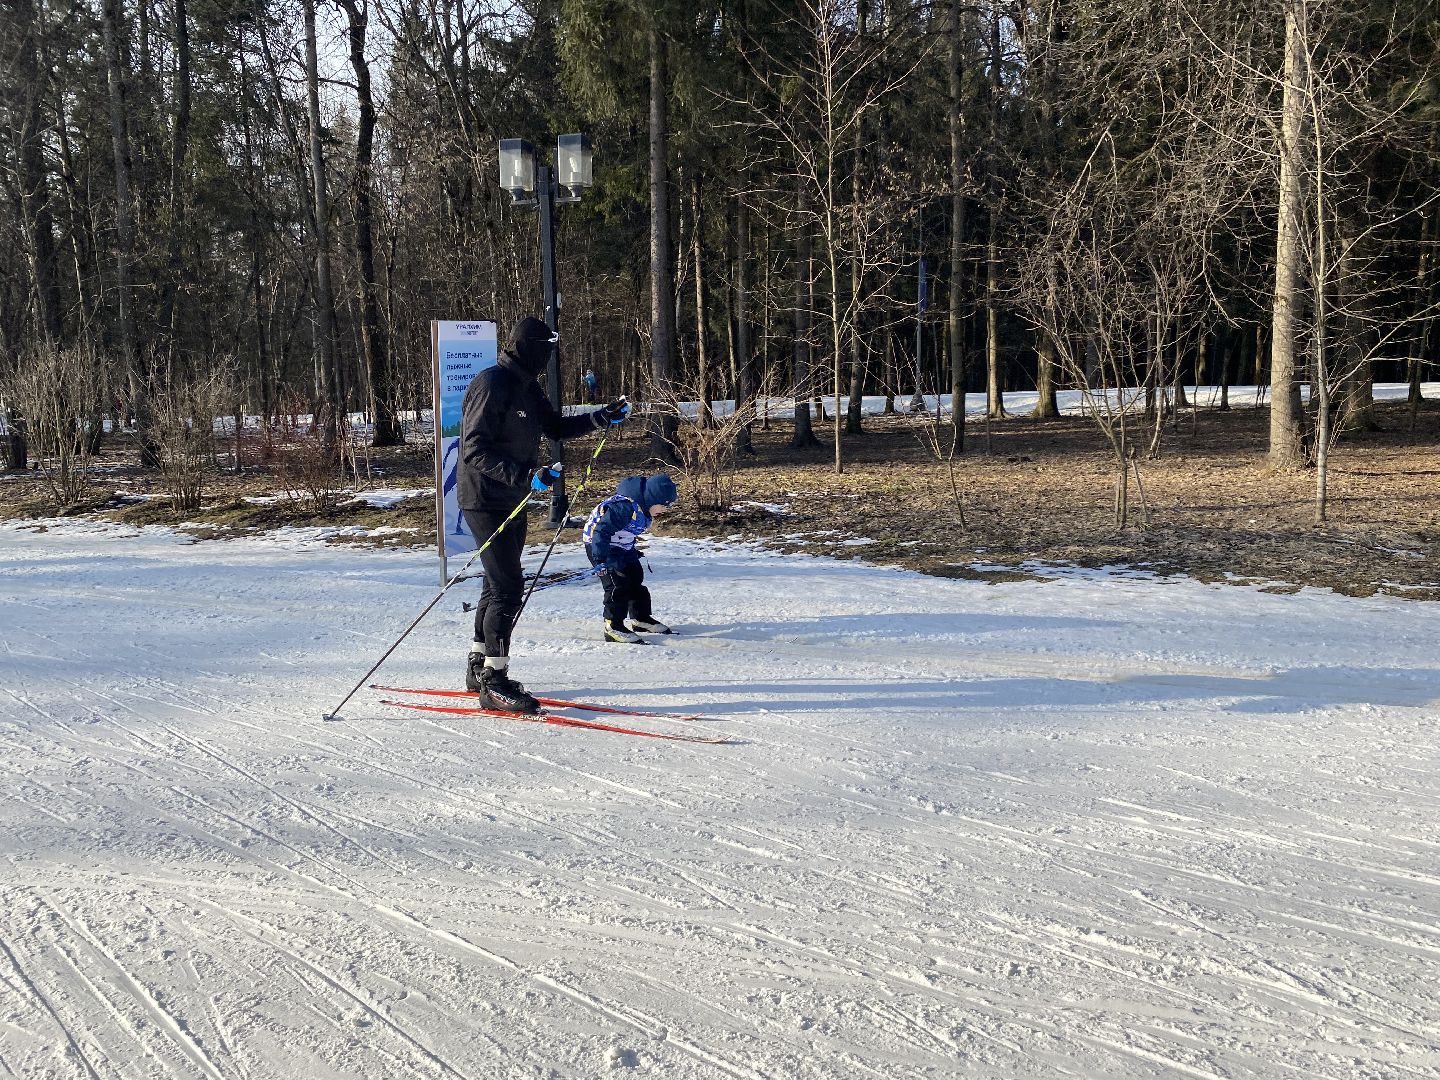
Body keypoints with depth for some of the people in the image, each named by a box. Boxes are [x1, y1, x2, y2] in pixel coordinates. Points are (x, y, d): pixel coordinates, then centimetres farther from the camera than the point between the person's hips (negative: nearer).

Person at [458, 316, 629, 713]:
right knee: (508, 587, -11)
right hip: (486, 502, -10)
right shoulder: (491, 385, -17)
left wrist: (601, 417, 9)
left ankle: (479, 669, 27)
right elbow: (475, 449, -23)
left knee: (500, 586, 15)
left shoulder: (527, 387, 12)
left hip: (512, 502, 10)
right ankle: (494, 681, -5)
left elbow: (555, 427, 22)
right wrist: (525, 476, -30)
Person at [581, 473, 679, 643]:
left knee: (636, 578, 13)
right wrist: (600, 559, -38)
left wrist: (633, 551, 26)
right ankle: (613, 627, -8)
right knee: (618, 583, -15)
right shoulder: (625, 507, -34)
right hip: (598, 543, -10)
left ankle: (641, 618, 27)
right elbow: (602, 530, -36)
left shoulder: (644, 508, -2)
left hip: (621, 546, 10)